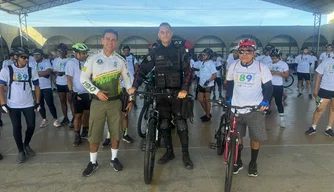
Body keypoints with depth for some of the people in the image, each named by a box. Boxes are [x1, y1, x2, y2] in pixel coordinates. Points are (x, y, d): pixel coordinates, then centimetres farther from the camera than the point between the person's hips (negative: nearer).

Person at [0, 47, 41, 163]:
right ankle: (21, 151, 19)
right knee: (17, 128, 4)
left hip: (29, 104, 2)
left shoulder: (31, 71, 3)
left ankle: (26, 144, 31)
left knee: (31, 126, 3)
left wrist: (37, 102, 3)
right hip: (13, 106, -2)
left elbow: (36, 87, 8)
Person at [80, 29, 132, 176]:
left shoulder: (120, 60, 2)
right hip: (97, 102, -1)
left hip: (115, 101, 1)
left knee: (116, 132, 9)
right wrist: (97, 91, -15)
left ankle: (114, 158, 28)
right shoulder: (93, 58, -2)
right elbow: (83, 78, -2)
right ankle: (93, 163, 21)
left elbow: (127, 79, 9)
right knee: (94, 133, 4)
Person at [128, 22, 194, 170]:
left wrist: (184, 89, -25)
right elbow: (143, 70, 2)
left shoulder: (179, 50, -1)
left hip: (178, 93, -3)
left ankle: (185, 154, 13)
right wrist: (134, 86, -14)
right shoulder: (155, 53, 6)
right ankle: (169, 152, 24)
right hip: (161, 93, 3)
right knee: (164, 124, 9)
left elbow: (188, 70, -9)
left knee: (181, 124, 0)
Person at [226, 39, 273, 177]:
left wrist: (265, 101, -16)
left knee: (255, 138, 7)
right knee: (236, 137, 10)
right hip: (236, 109, 2)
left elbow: (268, 86, -1)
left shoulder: (261, 68, -6)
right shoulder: (233, 67, 2)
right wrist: (229, 99, 7)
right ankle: (238, 162, 31)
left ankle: (253, 164, 30)